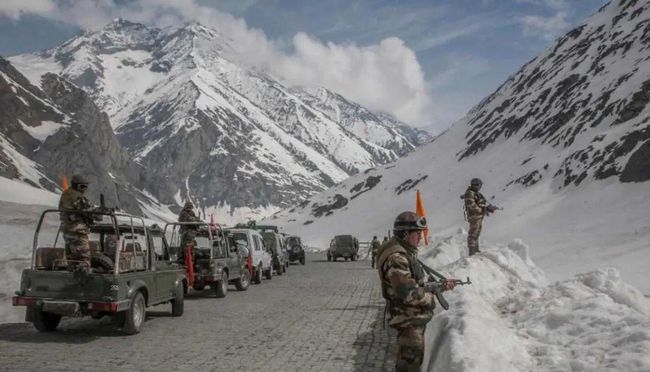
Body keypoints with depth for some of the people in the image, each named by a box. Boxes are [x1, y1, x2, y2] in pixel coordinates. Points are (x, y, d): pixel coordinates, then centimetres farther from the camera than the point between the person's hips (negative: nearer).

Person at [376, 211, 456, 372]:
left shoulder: (407, 252, 8)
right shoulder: (396, 259, -26)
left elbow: (419, 282, 15)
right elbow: (409, 293, -29)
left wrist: (441, 285, 2)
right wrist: (430, 298, -13)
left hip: (415, 316, 10)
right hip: (408, 319, -10)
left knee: (410, 358, 23)